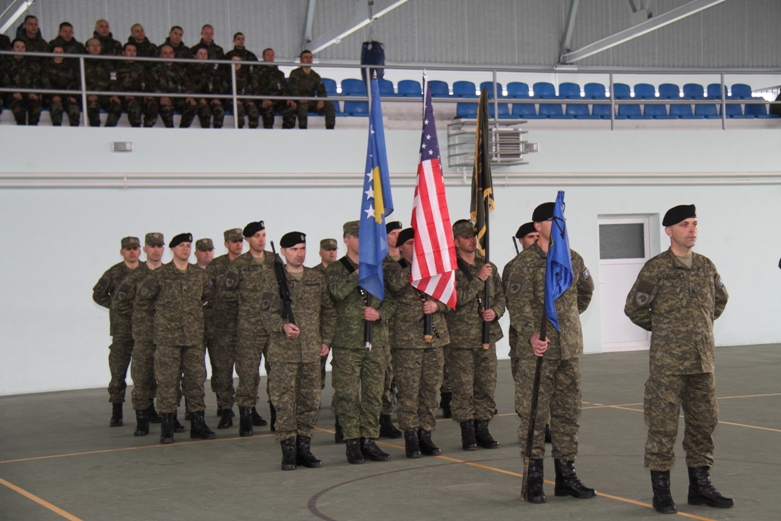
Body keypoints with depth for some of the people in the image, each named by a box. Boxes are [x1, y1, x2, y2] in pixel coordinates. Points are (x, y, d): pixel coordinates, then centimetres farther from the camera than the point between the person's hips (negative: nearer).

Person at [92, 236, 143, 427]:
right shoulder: (113, 273, 1)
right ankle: (116, 413, 5)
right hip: (122, 329, -2)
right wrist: (116, 306, 2)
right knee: (118, 371, -2)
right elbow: (98, 294, 11)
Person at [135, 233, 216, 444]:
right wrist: (162, 308, 9)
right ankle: (167, 425, 1)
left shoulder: (200, 275, 8)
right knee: (167, 379, -4)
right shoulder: (160, 275, -3)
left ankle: (198, 423, 11)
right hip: (168, 336, -3)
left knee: (196, 378, 5)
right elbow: (142, 298, 5)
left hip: (194, 336, 4)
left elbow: (207, 296, 25)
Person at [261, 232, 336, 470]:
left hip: (312, 352, 4)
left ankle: (304, 447, 16)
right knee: (284, 403, -5)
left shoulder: (317, 279, 11)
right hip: (283, 352, -3)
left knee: (310, 402, 6)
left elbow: (328, 311, 14)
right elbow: (268, 313, -5)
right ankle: (288, 450, 2)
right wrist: (283, 326, -24)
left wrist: (326, 340, 6)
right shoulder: (274, 281, 1)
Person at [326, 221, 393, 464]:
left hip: (376, 342, 4)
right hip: (347, 343, -3)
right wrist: (361, 271, -21)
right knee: (348, 395, -2)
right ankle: (353, 442, 7)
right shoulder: (336, 268, 1)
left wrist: (380, 314, -8)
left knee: (374, 394, 6)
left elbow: (391, 300, 12)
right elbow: (337, 291, -19)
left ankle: (369, 440, 14)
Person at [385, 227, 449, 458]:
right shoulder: (393, 269, 3)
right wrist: (415, 265, -16)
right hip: (407, 338, -4)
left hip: (434, 336, 4)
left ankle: (426, 434, 14)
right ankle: (411, 436, 3)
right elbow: (396, 285, -19)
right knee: (408, 389, -4)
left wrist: (437, 305, -6)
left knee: (431, 389, 6)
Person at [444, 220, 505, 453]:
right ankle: (467, 431, 6)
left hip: (487, 335, 5)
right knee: (463, 388, -2)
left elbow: (501, 295, 16)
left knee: (486, 385, 7)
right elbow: (456, 298, -16)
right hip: (460, 337, -5)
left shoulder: (488, 266, 13)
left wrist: (495, 311, -4)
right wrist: (479, 279, -17)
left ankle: (482, 429, 16)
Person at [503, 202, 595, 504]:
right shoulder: (525, 263, -8)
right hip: (536, 349, -6)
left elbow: (586, 290, 29)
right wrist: (531, 335, -28)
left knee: (568, 412, 9)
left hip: (570, 348, 6)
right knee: (534, 412, -2)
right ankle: (534, 478, 5)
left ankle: (565, 474, 18)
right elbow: (518, 304, -16)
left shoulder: (573, 259, 10)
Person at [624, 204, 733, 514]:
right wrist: (663, 329, 6)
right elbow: (634, 308, -3)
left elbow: (720, 299, 25)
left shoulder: (706, 266, 8)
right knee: (663, 425, -2)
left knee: (704, 422, 10)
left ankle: (700, 486, 22)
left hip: (703, 361, 5)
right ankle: (661, 490, 8)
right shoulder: (656, 268, -8)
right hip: (667, 363, -5)